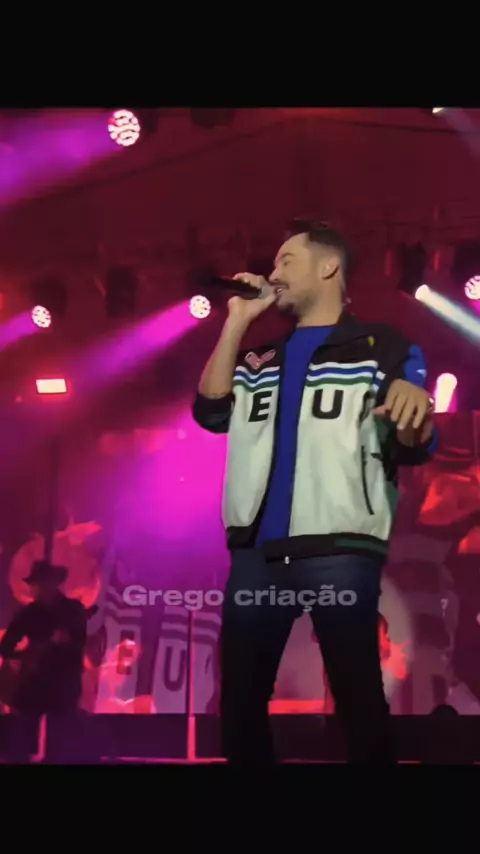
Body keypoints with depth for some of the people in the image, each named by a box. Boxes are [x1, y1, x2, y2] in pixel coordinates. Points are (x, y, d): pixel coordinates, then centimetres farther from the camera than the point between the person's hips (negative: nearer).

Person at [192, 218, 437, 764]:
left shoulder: (382, 347, 5)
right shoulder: (259, 361, 21)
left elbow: (413, 449, -2)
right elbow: (210, 412, 8)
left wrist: (413, 405, -26)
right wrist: (237, 322, 7)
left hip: (340, 551, -5)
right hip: (255, 551, 5)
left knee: (358, 699, 1)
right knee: (239, 699, 9)